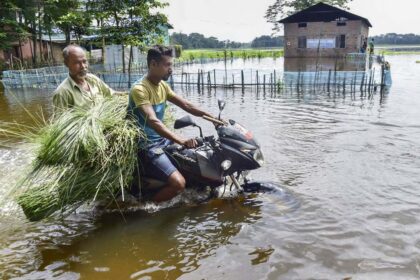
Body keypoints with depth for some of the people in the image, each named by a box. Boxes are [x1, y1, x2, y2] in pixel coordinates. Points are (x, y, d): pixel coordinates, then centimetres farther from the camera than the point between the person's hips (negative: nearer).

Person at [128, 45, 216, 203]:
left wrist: (213, 118, 6)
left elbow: (185, 105, 12)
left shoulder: (163, 85, 7)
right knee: (178, 183, -25)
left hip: (162, 139, 9)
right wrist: (181, 140, -44)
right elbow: (153, 121, -34)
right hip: (146, 145, -9)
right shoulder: (139, 89, -21)